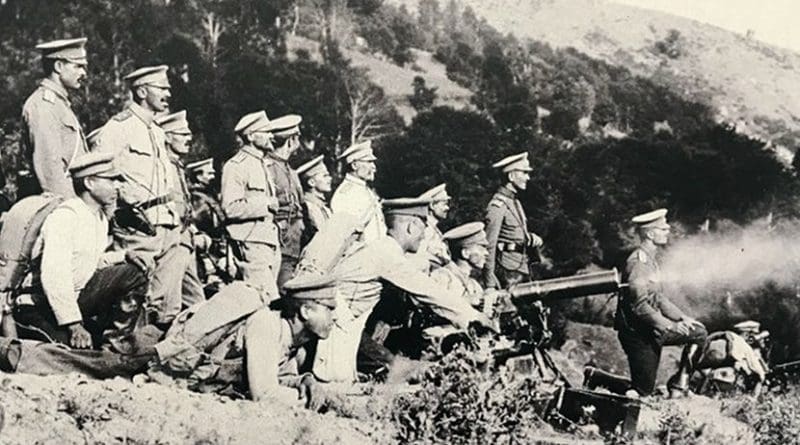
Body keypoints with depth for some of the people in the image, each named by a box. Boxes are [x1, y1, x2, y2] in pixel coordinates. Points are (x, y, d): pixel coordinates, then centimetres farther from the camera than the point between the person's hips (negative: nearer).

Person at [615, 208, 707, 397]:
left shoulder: (652, 259, 12)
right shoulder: (639, 261, -19)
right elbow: (639, 305, -25)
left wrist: (683, 318, 8)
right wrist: (669, 326, -23)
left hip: (652, 330, 9)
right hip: (637, 332, -9)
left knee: (699, 332, 9)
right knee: (642, 390, -4)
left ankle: (679, 382, 10)